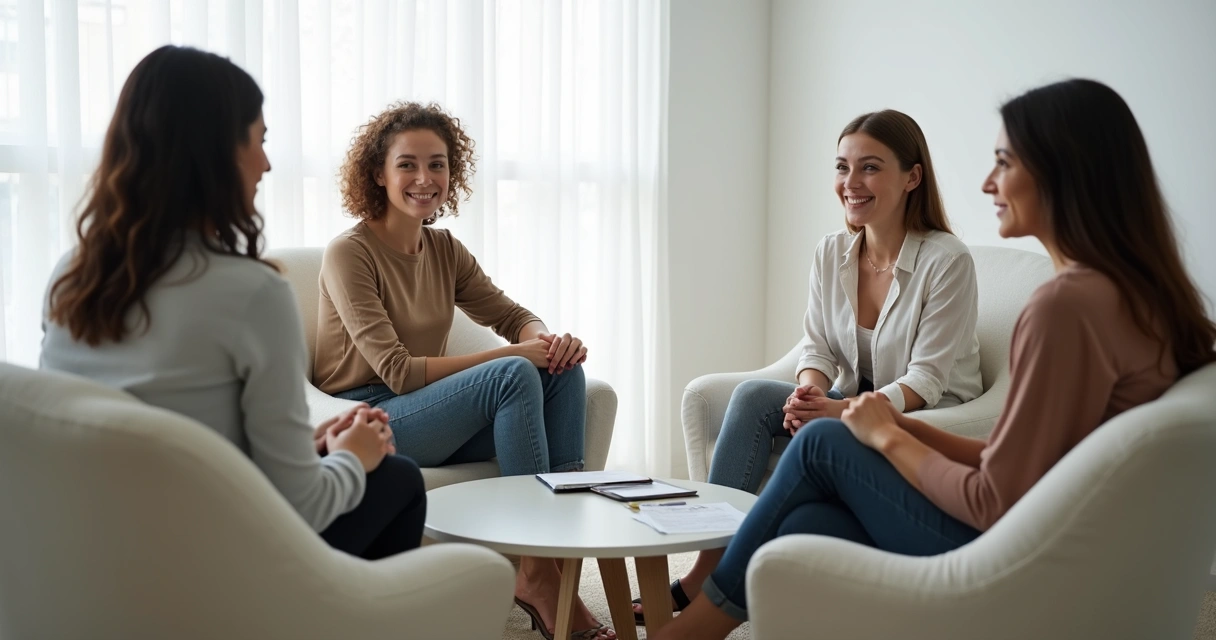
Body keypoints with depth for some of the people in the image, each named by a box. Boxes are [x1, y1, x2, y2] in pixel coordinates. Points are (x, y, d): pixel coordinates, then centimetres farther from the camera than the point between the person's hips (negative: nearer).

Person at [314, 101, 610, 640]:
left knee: (563, 371, -14)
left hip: (435, 421, 7)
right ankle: (537, 572, -24)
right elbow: (398, 372, -18)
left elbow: (512, 316, 11)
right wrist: (511, 354, -22)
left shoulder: (444, 249, 9)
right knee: (514, 375, -28)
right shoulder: (349, 253, -12)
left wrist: (550, 340, -14)